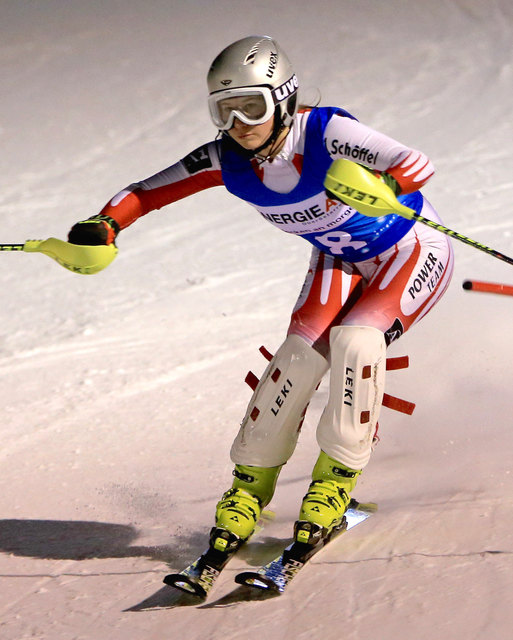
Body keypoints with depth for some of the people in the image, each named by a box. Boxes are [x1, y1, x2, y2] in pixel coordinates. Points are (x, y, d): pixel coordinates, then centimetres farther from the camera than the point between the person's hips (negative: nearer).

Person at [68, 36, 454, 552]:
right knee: (302, 351, -15)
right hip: (340, 260, 5)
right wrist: (104, 226, -33)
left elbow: (417, 164, -41)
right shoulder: (225, 160, -18)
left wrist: (383, 184, -63)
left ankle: (337, 476, -10)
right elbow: (145, 193, -13)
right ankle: (252, 481, 0)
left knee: (355, 339, -27)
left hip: (412, 251, -4)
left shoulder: (324, 132, -33)